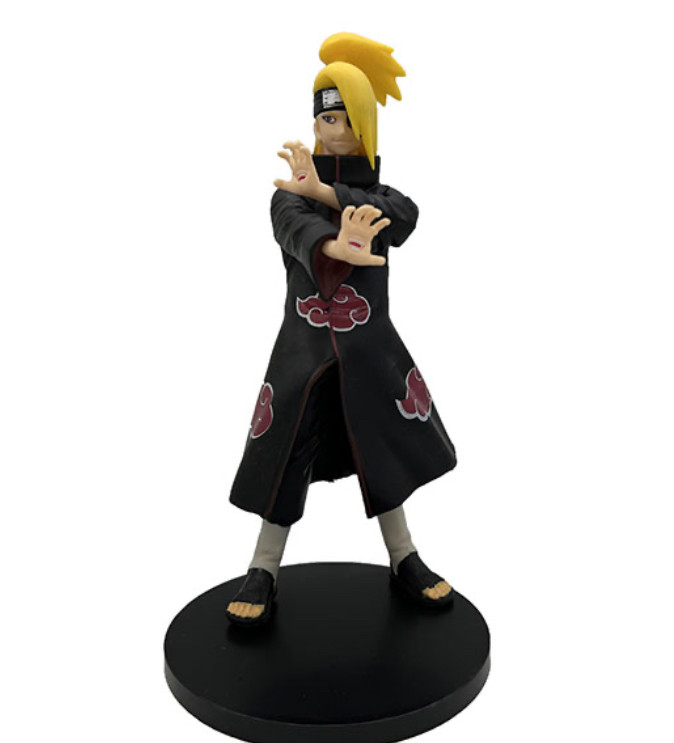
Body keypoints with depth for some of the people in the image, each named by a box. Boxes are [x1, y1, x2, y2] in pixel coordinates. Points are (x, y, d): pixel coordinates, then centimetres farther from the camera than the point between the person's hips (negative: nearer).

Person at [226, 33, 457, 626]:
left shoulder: (383, 199, 5)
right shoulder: (290, 196, -2)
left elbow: (405, 217, -20)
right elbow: (300, 231, -27)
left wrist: (324, 191, -30)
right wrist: (338, 246, -51)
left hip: (370, 353, 2)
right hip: (304, 353, -2)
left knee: (382, 456, 12)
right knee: (287, 458, 2)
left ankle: (404, 560, 30)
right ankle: (264, 571, 19)